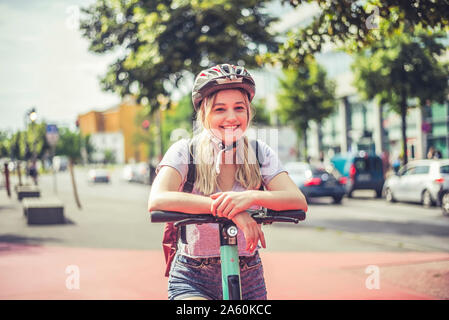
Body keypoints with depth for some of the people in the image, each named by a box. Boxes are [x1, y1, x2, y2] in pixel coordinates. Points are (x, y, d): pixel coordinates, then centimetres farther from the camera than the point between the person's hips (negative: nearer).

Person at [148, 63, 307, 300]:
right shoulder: (185, 151, -11)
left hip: (248, 279, 3)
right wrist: (228, 207, -39)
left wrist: (252, 197, -36)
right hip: (193, 279, -3)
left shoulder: (260, 153, -3)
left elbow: (299, 201, -16)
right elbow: (157, 201, -28)